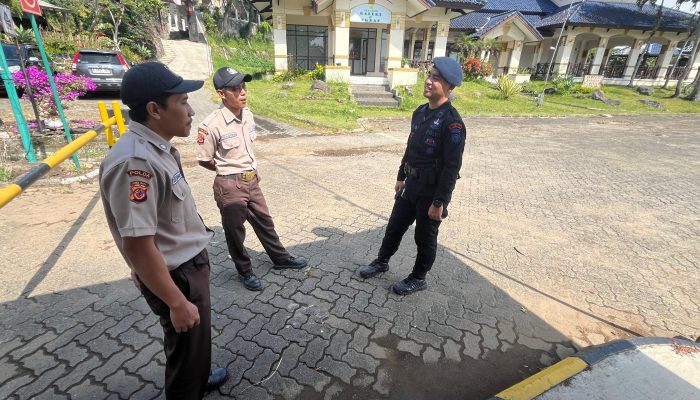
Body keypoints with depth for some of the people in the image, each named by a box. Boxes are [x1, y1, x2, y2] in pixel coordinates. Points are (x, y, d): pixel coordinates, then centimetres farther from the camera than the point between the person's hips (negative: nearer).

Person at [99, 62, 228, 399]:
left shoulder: (157, 147, 2)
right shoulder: (135, 162, -29)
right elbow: (137, 246, -29)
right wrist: (177, 302, -22)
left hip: (190, 264, 9)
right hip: (176, 274, -9)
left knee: (199, 335, 30)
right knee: (186, 344, 15)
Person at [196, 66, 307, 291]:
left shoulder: (247, 114, 0)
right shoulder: (212, 125, -21)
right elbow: (204, 160, -10)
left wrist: (250, 170, 9)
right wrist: (229, 171, 1)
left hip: (252, 180, 6)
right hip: (230, 186, -6)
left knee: (264, 220, 19)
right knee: (235, 231, 10)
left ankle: (280, 258, 38)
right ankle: (245, 272, 31)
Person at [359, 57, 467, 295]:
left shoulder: (452, 122, -20)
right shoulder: (420, 112, 5)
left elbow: (452, 167, -21)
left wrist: (439, 202, -19)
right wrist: (401, 177, 17)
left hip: (432, 190, -7)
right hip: (411, 184, 7)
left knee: (425, 237, 11)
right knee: (395, 226, 19)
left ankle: (418, 279, 32)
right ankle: (382, 262, 41)